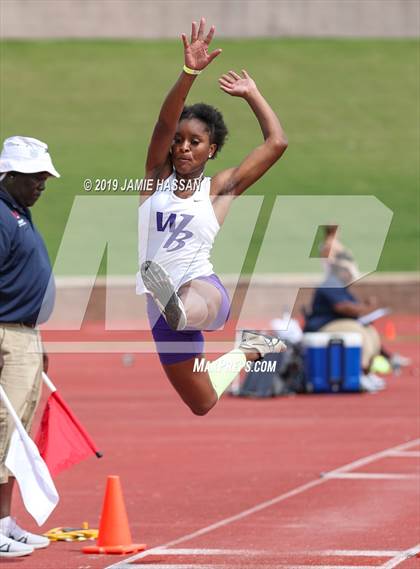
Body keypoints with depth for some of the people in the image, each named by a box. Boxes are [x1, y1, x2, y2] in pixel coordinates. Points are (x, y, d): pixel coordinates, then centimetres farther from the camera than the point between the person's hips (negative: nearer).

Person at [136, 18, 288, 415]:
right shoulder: (158, 177, 8)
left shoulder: (219, 189, 4)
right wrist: (189, 73, -24)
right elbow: (165, 123, -10)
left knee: (191, 302, -45)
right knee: (203, 404, 14)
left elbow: (276, 143, 0)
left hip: (203, 288, -4)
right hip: (162, 307, 4)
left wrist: (252, 94, 10)